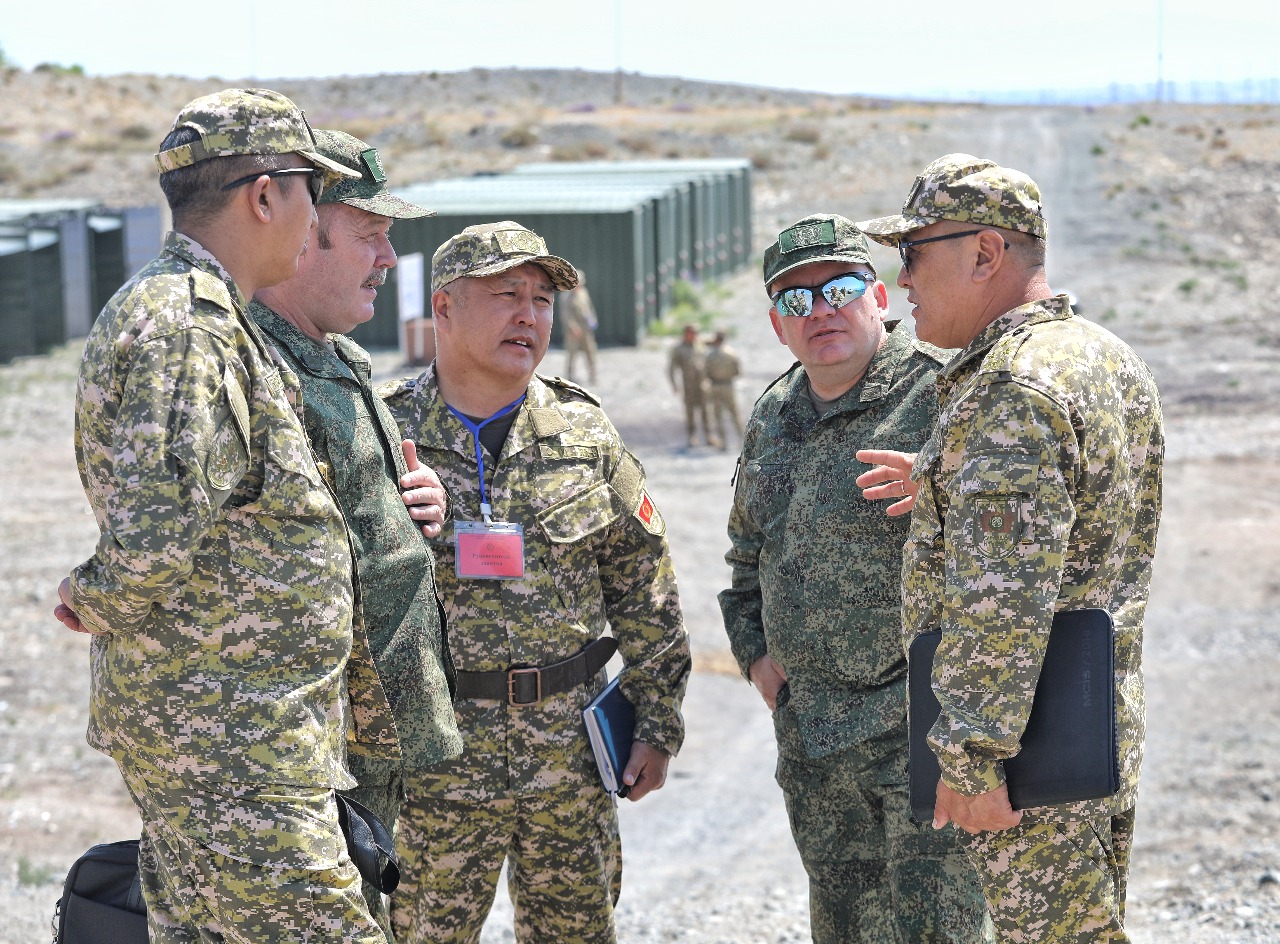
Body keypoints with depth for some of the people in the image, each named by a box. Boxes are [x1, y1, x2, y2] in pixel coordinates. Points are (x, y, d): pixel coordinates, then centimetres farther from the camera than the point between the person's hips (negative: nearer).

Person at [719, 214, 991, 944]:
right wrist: (754, 650, 15)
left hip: (922, 724, -7)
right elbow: (749, 550, 27)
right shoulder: (774, 418, 13)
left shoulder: (938, 397, -12)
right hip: (811, 732, 8)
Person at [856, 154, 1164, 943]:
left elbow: (1005, 604, -26)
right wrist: (942, 481, 19)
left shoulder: (1013, 390, -21)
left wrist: (973, 758, -22)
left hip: (1031, 755, -10)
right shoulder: (1114, 360, 11)